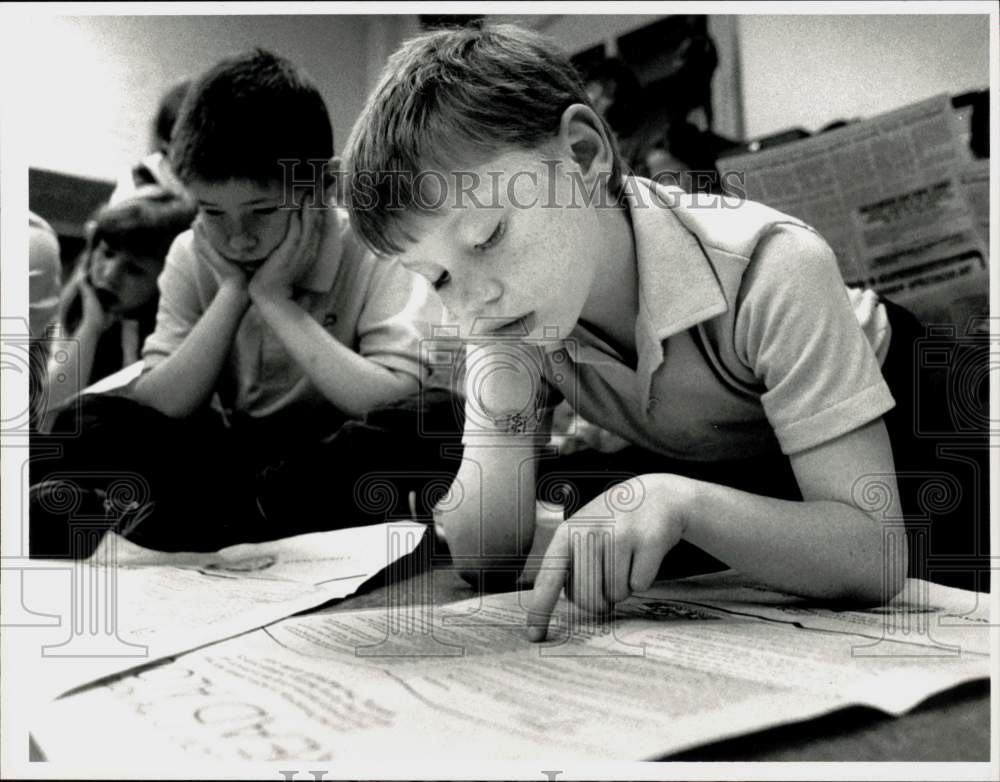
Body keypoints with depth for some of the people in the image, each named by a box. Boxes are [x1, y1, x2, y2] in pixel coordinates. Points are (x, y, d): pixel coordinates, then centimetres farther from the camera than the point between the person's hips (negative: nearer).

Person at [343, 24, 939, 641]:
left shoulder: (772, 272, -38)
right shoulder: (502, 315, -22)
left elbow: (879, 558, -40)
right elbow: (485, 562, -22)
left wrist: (680, 501, -55)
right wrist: (503, 389, -38)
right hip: (694, 469, 3)